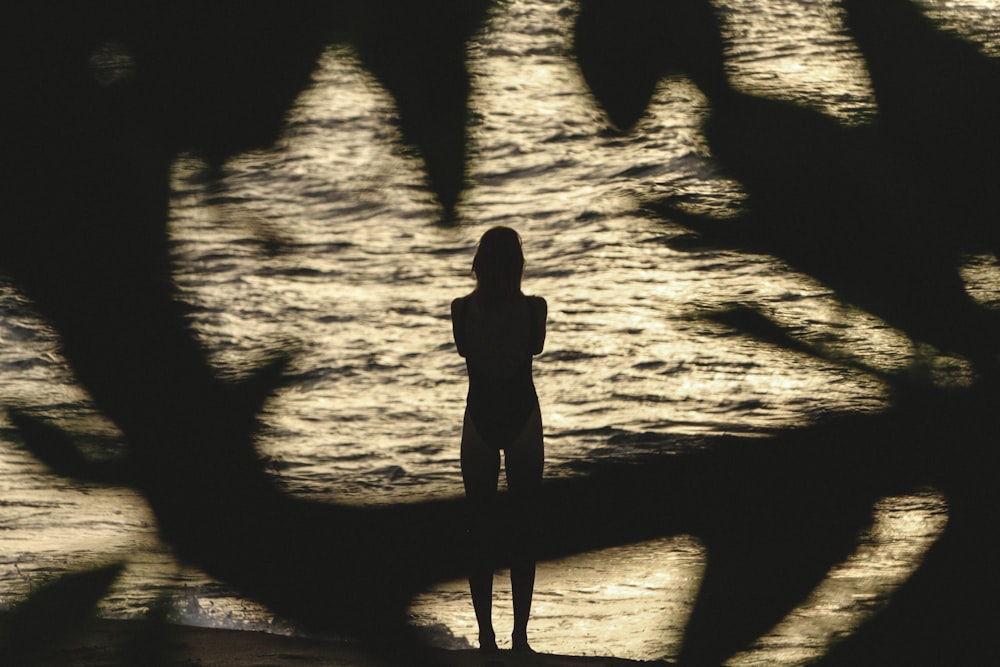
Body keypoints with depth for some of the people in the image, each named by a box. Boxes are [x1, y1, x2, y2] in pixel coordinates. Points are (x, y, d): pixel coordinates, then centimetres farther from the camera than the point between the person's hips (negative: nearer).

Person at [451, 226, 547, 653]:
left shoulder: (462, 309, -10)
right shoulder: (534, 308, -11)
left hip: (480, 419, 0)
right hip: (523, 417, 0)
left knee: (480, 528, 8)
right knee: (522, 528, 7)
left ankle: (486, 636, 7)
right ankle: (520, 635, 6)